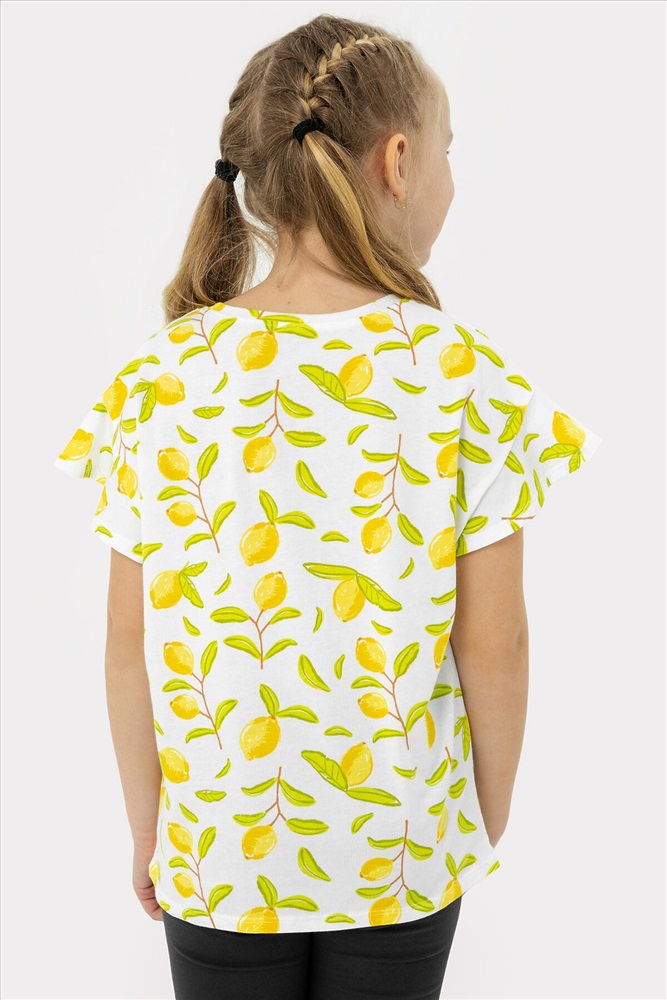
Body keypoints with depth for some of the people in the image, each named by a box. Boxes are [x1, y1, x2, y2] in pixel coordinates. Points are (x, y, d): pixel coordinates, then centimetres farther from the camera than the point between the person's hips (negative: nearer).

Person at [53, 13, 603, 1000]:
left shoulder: (160, 379, -12)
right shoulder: (466, 375, -16)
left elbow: (130, 642, -7)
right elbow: (494, 645, -11)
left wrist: (147, 828, 8)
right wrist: (488, 824, 5)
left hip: (218, 846, 1)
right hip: (405, 845, 0)